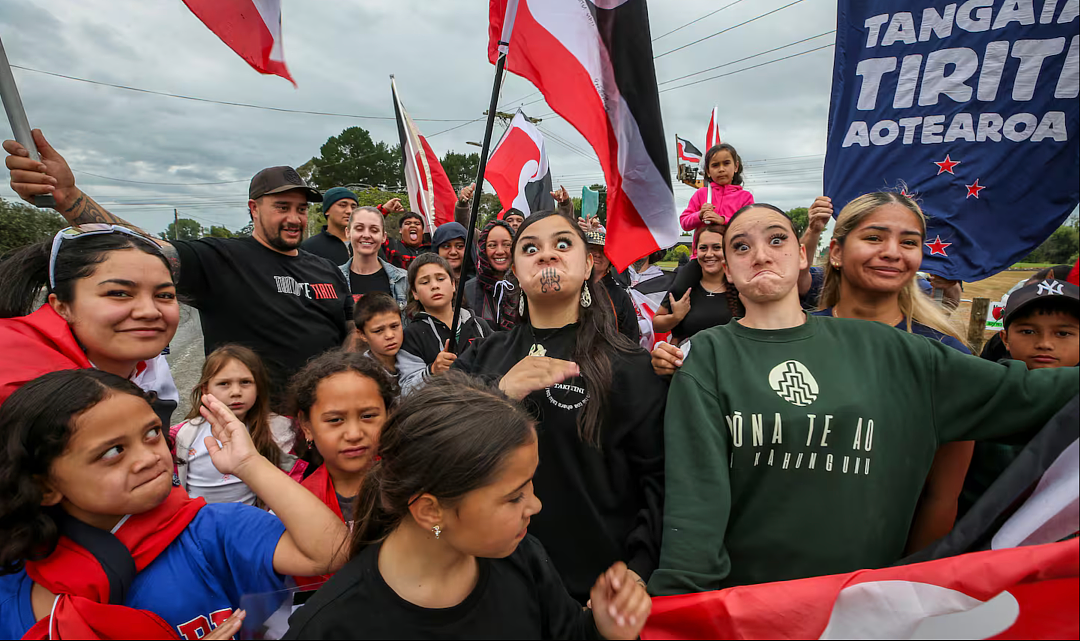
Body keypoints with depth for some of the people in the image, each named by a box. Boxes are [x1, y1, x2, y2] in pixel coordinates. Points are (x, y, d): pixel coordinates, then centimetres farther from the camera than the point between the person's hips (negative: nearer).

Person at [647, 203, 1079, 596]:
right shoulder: (710, 354, -9)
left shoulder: (876, 348, 1)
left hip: (861, 586, 3)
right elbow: (696, 489, -16)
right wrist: (676, 597, -24)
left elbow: (1018, 393, 5)